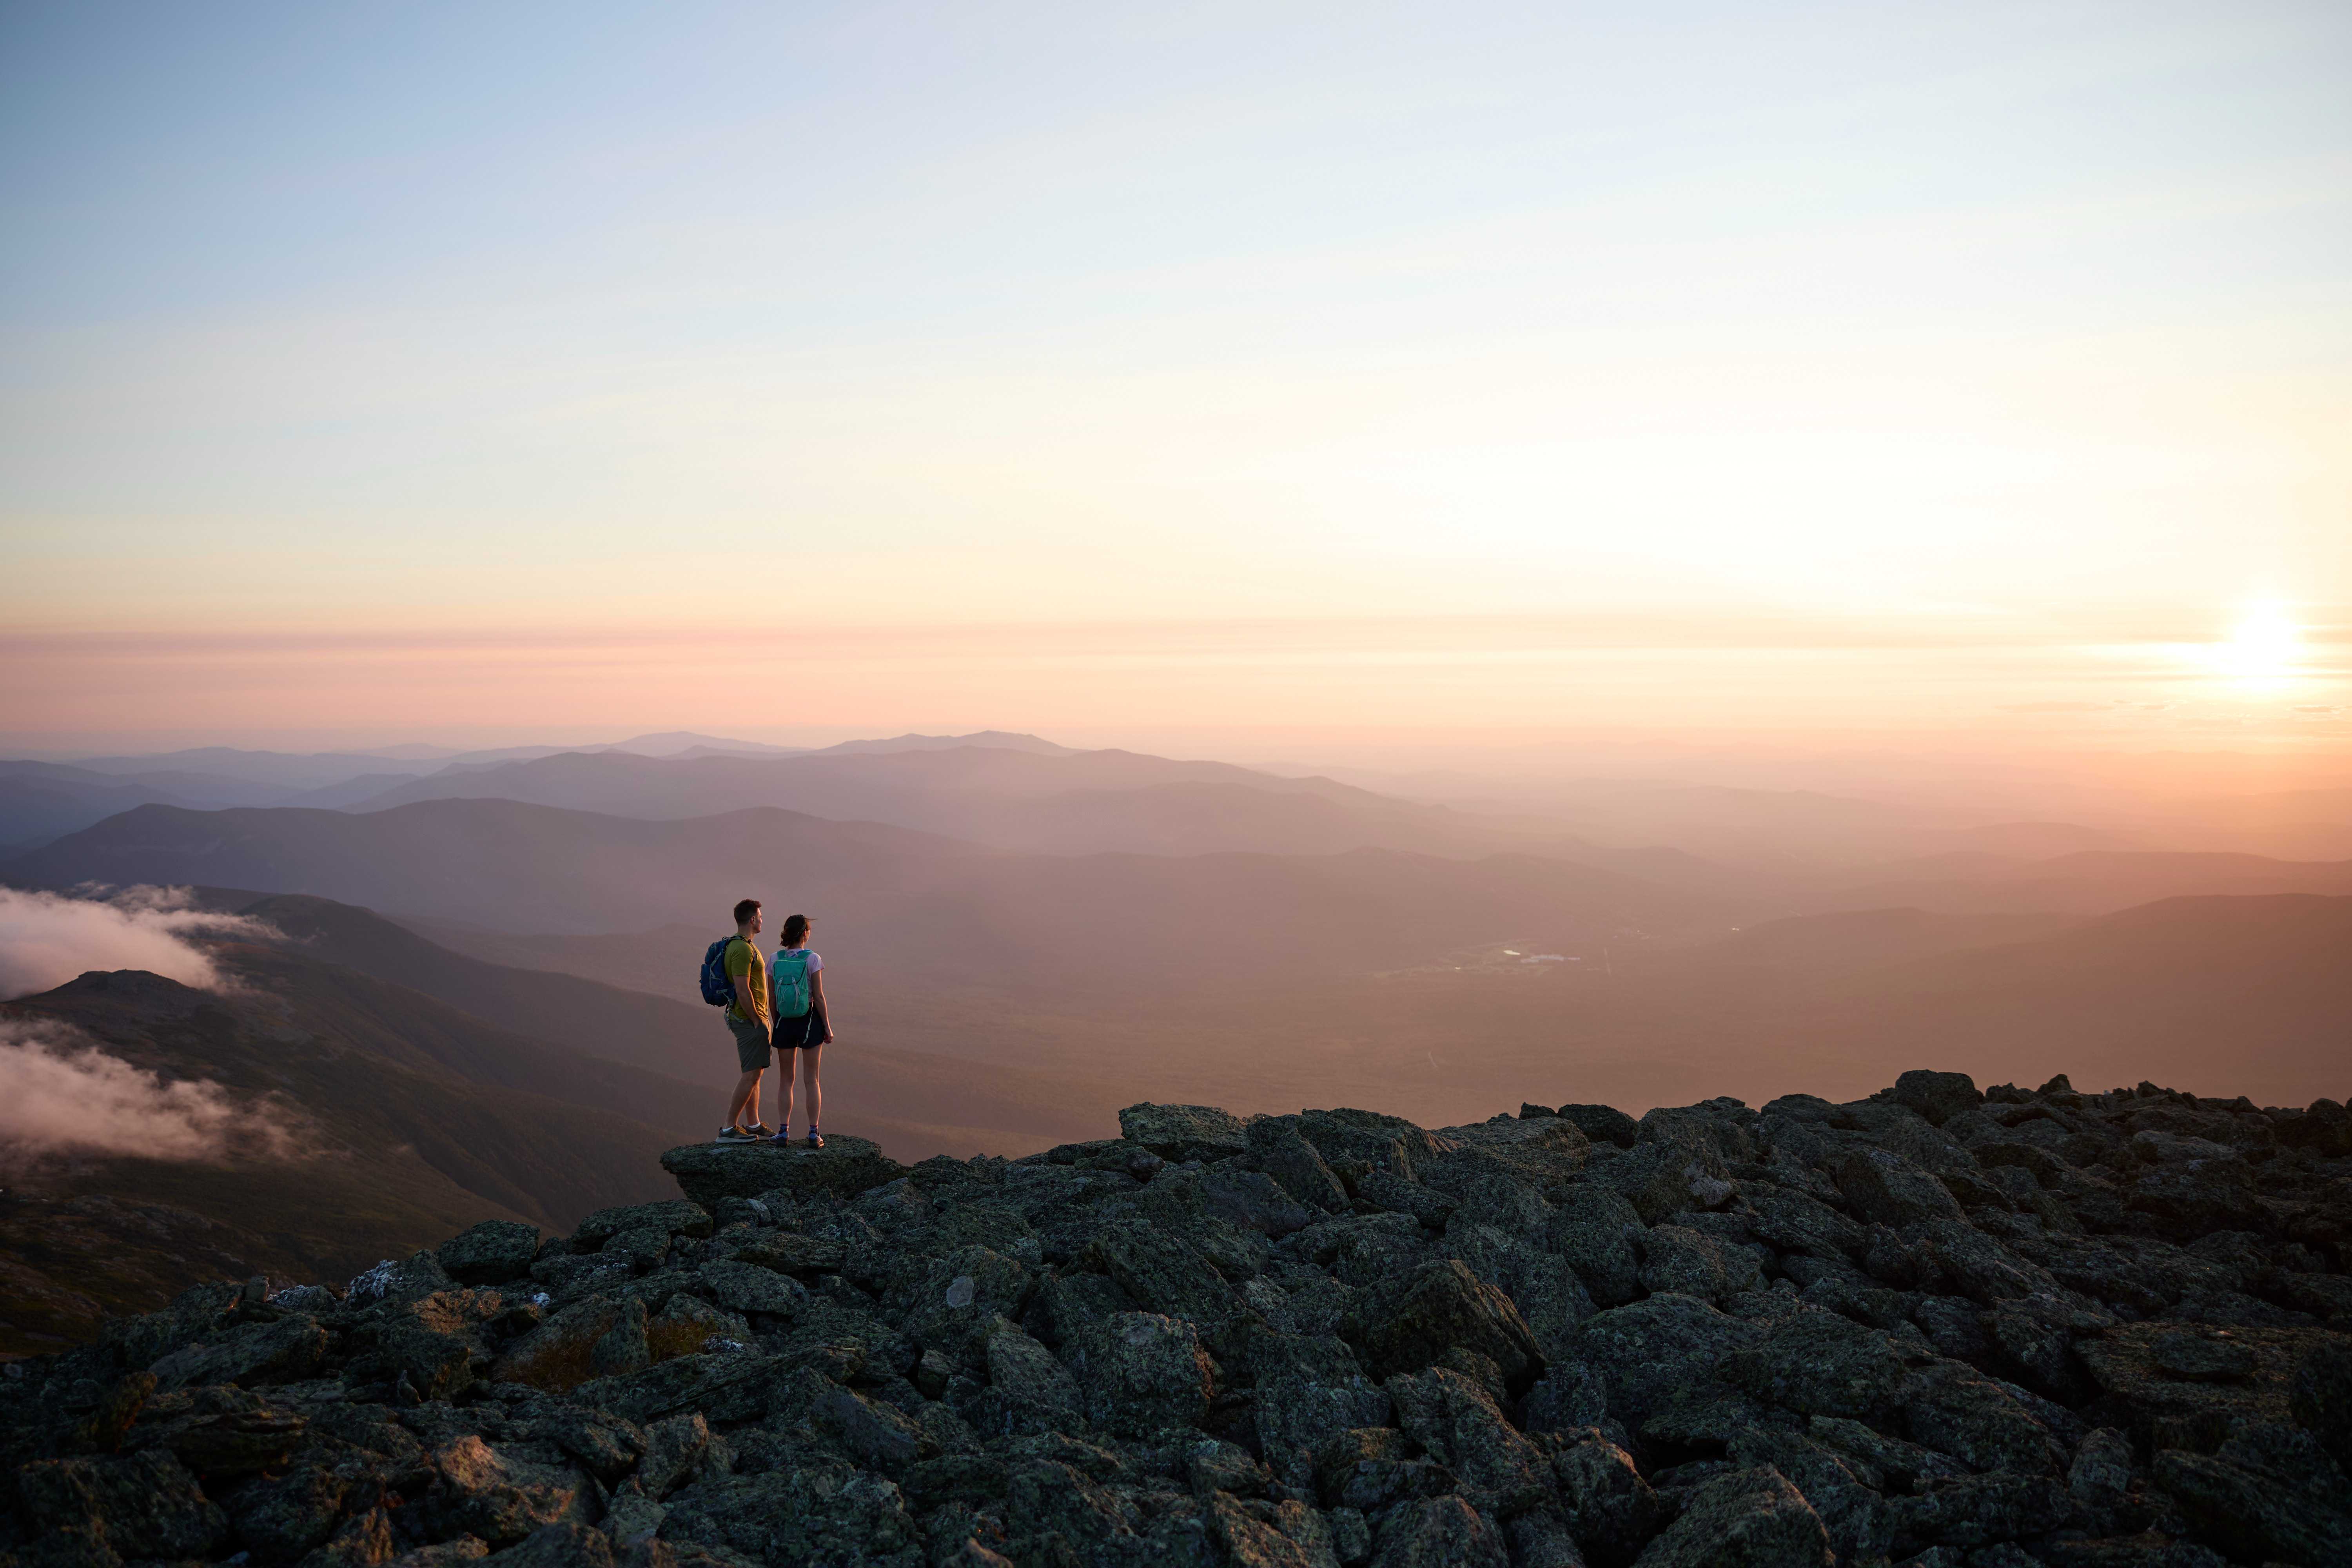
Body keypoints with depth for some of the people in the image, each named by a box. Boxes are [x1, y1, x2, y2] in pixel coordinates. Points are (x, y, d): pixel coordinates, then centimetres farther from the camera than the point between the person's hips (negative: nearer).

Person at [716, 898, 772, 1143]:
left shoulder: (739, 945, 14)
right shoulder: (742, 949, -20)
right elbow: (743, 990, -24)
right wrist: (758, 1021, -17)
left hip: (749, 1019, 11)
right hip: (750, 1020, -11)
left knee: (755, 1073, 14)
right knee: (751, 1075, -8)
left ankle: (754, 1125, 20)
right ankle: (729, 1129, -6)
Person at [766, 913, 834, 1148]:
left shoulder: (776, 959, -2)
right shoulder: (813, 959, -12)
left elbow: (772, 996, 3)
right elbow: (819, 996, -13)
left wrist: (776, 1024, 15)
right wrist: (827, 1027, -4)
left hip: (784, 1023, 3)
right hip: (810, 1021, -2)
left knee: (787, 1080, 14)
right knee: (811, 1080, 5)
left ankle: (784, 1132, 8)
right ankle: (814, 1135, 3)